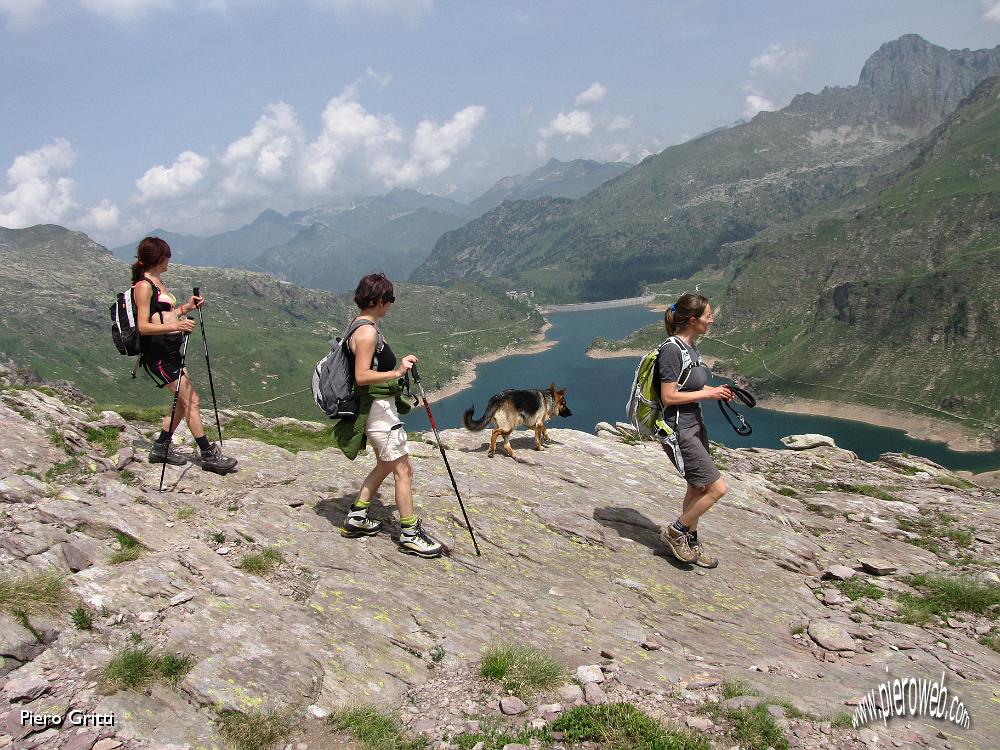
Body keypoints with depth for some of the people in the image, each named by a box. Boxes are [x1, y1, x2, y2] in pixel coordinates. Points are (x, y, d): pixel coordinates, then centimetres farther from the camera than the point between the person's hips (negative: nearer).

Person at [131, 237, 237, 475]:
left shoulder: (157, 282, 16)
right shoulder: (143, 285, -13)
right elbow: (143, 327, -19)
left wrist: (186, 307, 10)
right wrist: (175, 326, -31)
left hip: (170, 351, 10)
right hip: (157, 354, -10)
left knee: (184, 401, 12)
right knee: (191, 400, -8)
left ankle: (160, 448, 23)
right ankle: (209, 455, -1)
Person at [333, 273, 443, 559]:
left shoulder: (359, 325, 11)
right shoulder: (367, 331, -21)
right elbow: (362, 376, -26)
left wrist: (396, 364, 23)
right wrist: (396, 372, -32)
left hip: (379, 406, 11)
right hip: (377, 408, -11)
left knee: (385, 465, 22)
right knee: (404, 470, -3)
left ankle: (356, 518, 28)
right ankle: (410, 534, 6)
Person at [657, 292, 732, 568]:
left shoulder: (691, 346, 8)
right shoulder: (672, 350, -21)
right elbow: (669, 397, -22)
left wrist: (715, 390, 3)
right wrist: (708, 394, -17)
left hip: (695, 425, 10)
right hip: (678, 431, -10)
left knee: (697, 488, 17)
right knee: (717, 488, -7)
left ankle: (691, 542, 32)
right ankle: (676, 532, 11)